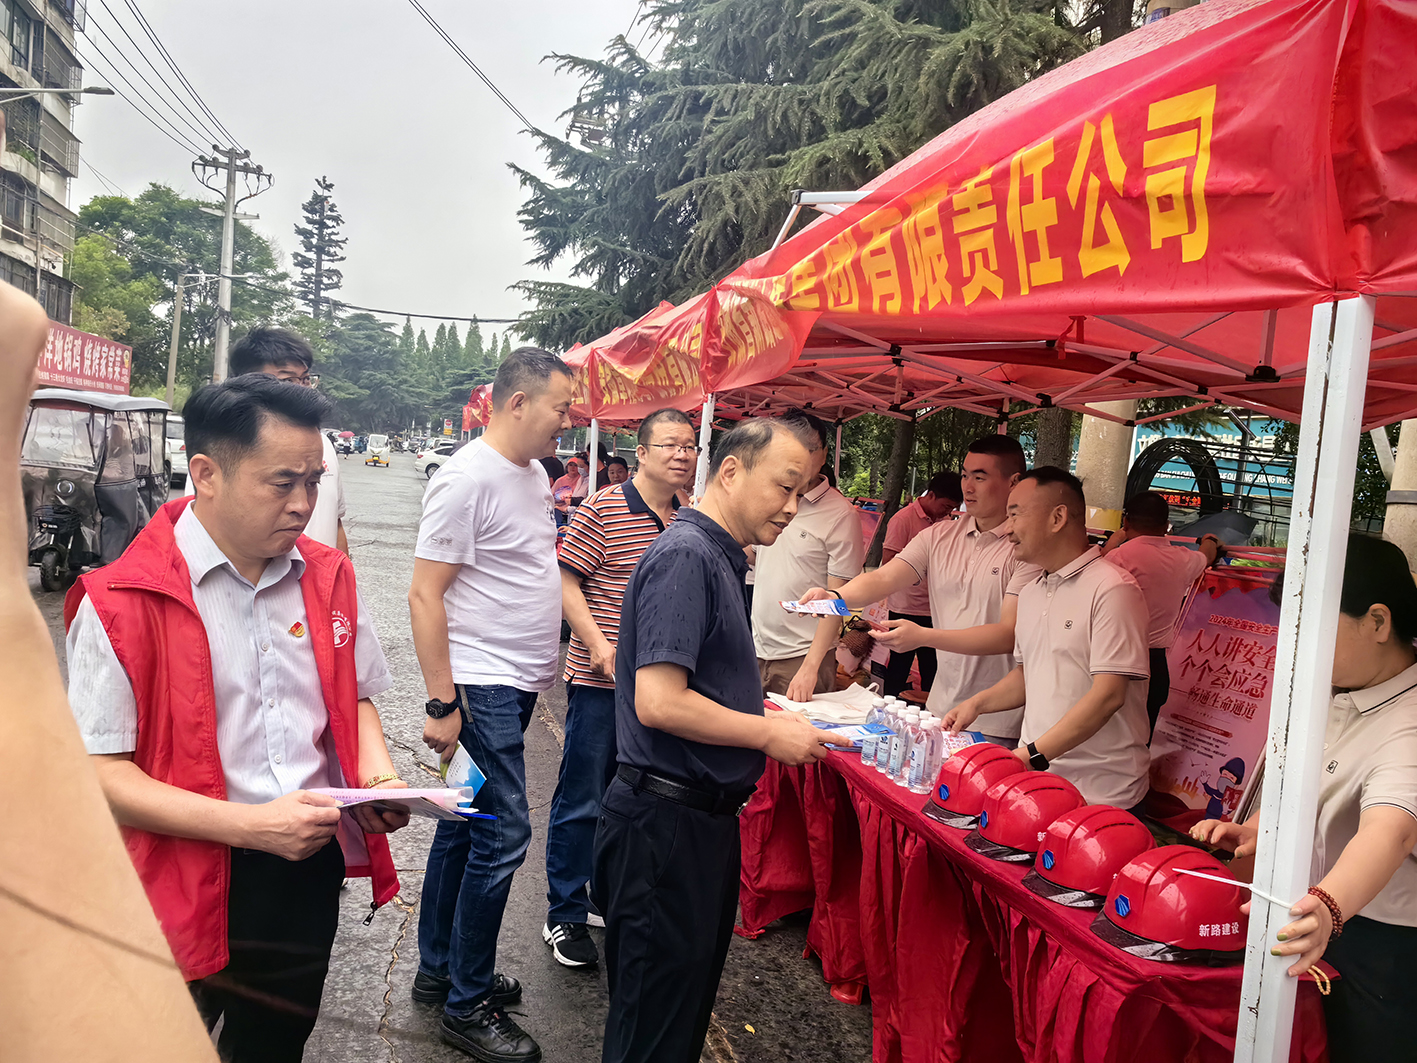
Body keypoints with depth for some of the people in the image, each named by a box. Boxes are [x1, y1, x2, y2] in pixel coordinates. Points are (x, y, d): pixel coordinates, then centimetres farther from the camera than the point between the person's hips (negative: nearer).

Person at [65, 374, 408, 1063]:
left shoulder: (328, 578, 3)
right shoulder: (121, 602, -15)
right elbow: (101, 774, -17)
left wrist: (377, 775, -4)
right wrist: (250, 824, -23)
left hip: (312, 871, 5)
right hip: (187, 890, -5)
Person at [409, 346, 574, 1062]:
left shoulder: (534, 473, 11)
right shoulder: (468, 478, -17)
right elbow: (424, 594, -18)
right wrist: (442, 704, -19)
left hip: (516, 684, 9)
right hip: (480, 686, -9)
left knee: (466, 824, 17)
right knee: (502, 834, -5)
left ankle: (437, 969, 32)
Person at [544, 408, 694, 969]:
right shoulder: (604, 508, -10)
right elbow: (566, 581, -11)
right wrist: (599, 643, -20)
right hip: (601, 678, -6)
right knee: (582, 801, 4)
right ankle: (564, 916, 19)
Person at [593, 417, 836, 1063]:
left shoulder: (717, 558, 12)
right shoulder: (686, 556, -18)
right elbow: (659, 703, -26)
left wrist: (770, 716, 9)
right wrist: (768, 733, -15)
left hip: (702, 818, 10)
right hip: (668, 822, -10)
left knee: (685, 1008, 22)